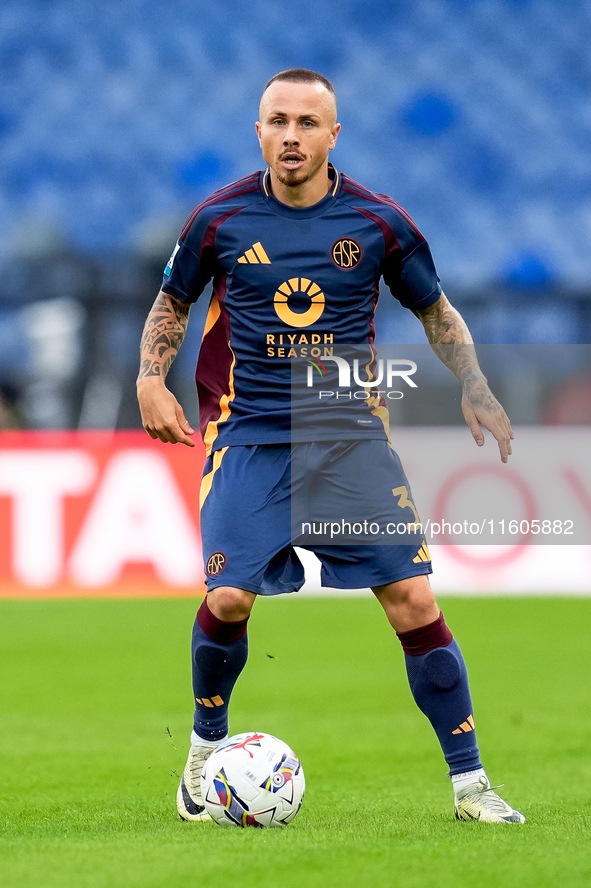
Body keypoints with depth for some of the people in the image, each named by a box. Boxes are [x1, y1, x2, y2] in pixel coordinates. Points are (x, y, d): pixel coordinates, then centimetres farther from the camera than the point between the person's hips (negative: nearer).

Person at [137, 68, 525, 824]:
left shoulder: (378, 222, -1)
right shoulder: (219, 219, -1)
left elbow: (436, 311, 14)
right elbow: (171, 303, 15)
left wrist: (474, 388, 2)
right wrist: (150, 379, -1)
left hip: (351, 435, 1)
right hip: (248, 435, -1)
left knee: (413, 601, -8)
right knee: (228, 598, -16)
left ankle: (469, 784, 3)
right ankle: (206, 749, 13)